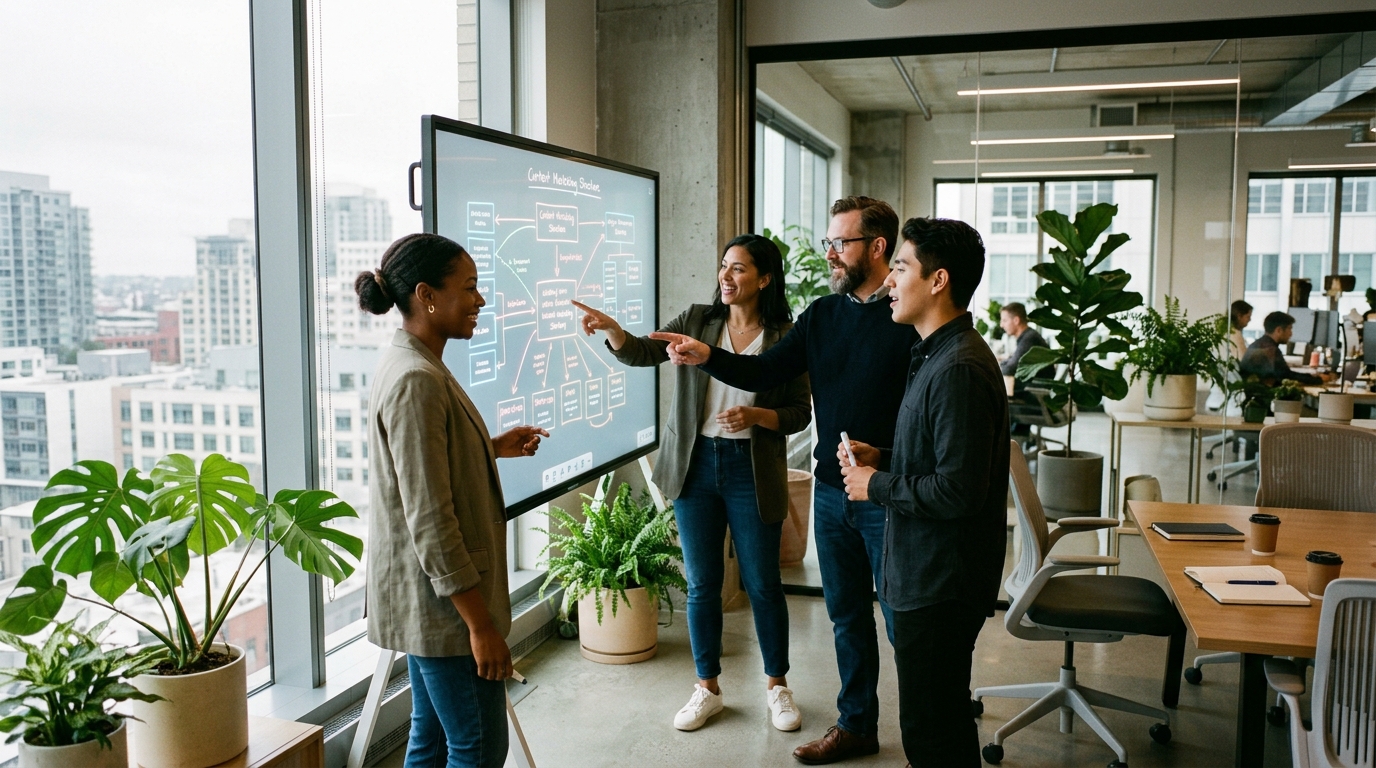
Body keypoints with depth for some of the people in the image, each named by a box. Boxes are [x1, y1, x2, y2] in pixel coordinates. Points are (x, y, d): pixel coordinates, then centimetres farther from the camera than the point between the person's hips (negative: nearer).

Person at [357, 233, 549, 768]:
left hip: (428, 599, 10)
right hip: (442, 601, -10)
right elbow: (430, 520, -24)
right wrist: (480, 624, -21)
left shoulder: (411, 364, 9)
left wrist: (494, 448, 15)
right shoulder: (416, 380, -22)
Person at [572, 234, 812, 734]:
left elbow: (800, 412, -1)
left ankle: (777, 686, 26)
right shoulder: (697, 321, 2)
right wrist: (610, 328, -30)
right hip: (695, 467, 2)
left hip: (752, 471, -2)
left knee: (763, 584, 6)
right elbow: (641, 353, -10)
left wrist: (756, 416, -19)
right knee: (701, 584, 10)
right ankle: (707, 688, 26)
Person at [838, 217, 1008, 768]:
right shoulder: (937, 355, 12)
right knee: (943, 717, 23)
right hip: (930, 573, 11)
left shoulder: (960, 370, -23)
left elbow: (959, 490, -27)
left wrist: (878, 486, -15)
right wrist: (882, 458, 6)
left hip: (942, 582, -11)